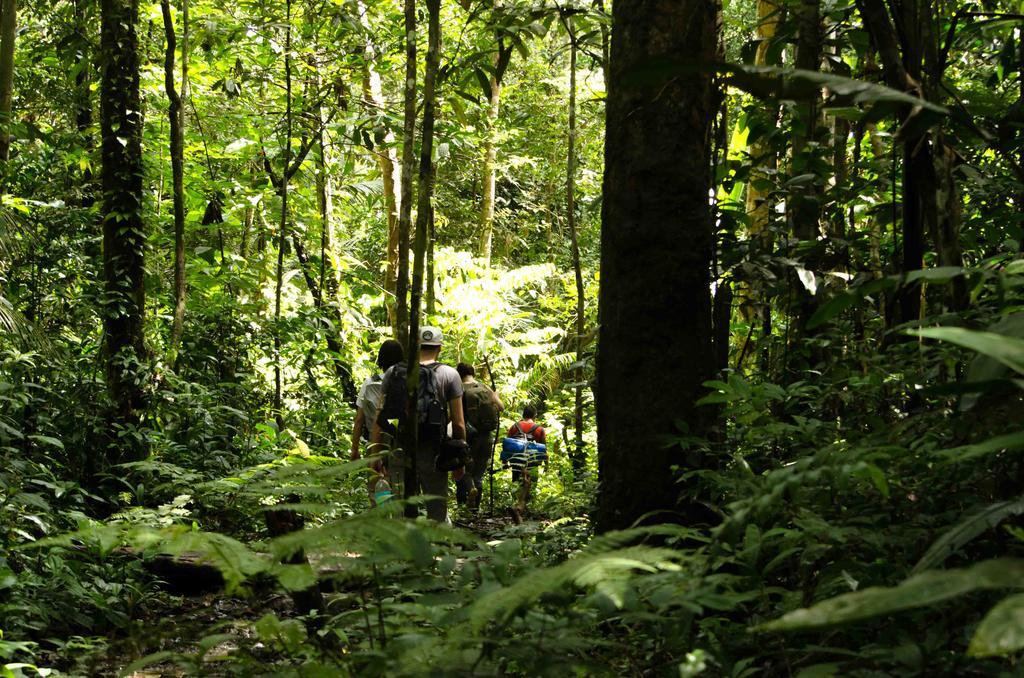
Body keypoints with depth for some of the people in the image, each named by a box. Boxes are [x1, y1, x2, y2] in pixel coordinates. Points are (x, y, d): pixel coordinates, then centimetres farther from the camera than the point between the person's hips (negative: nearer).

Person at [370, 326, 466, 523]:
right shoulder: (449, 375, -2)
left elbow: (379, 419, 2)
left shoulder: (393, 373, 4)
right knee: (437, 511, 5)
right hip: (433, 453, -2)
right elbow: (458, 423, -4)